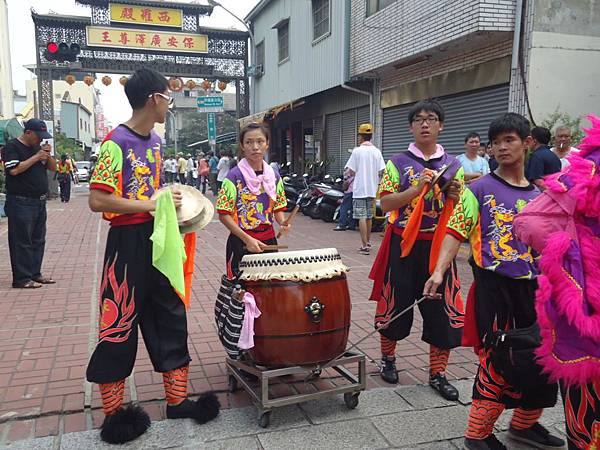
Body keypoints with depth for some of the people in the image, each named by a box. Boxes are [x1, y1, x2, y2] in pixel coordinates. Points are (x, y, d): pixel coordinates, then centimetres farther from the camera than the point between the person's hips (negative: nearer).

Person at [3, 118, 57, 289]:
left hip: (39, 202, 8)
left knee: (38, 241, 12)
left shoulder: (38, 147, 15)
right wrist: (36, 157, -17)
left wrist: (48, 155, -4)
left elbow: (53, 168, 15)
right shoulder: (12, 146, -7)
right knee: (22, 241, -3)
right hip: (21, 203, -8)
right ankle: (21, 279, 2)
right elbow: (14, 170, -21)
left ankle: (35, 274, 21)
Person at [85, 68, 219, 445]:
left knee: (171, 317, 12)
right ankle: (113, 412, 20)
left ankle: (177, 399, 25)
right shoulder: (116, 142, -15)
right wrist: (152, 204, -21)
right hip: (127, 242, -8)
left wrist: (169, 202, 6)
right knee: (120, 324, 3)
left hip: (158, 238, 8)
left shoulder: (156, 141, 10)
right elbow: (98, 201, -21)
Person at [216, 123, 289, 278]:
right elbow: (224, 214, -10)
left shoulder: (274, 176, 6)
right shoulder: (234, 176, -9)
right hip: (241, 241, -4)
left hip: (269, 239, 4)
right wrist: (247, 239, -18)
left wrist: (282, 223, -8)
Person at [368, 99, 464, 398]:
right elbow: (385, 204, -7)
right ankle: (387, 357, 32)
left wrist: (454, 195, -12)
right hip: (403, 243, -2)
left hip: (438, 245, 2)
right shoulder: (398, 163, 1)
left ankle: (437, 373, 18)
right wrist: (416, 188, -19)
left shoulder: (453, 165, 7)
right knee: (396, 303, 9)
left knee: (441, 307, 3)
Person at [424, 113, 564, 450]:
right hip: (493, 285, -5)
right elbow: (456, 233, -9)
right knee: (498, 359, -5)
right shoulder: (480, 190, -2)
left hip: (531, 287, 6)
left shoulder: (538, 197, 12)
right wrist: (439, 272, -22)